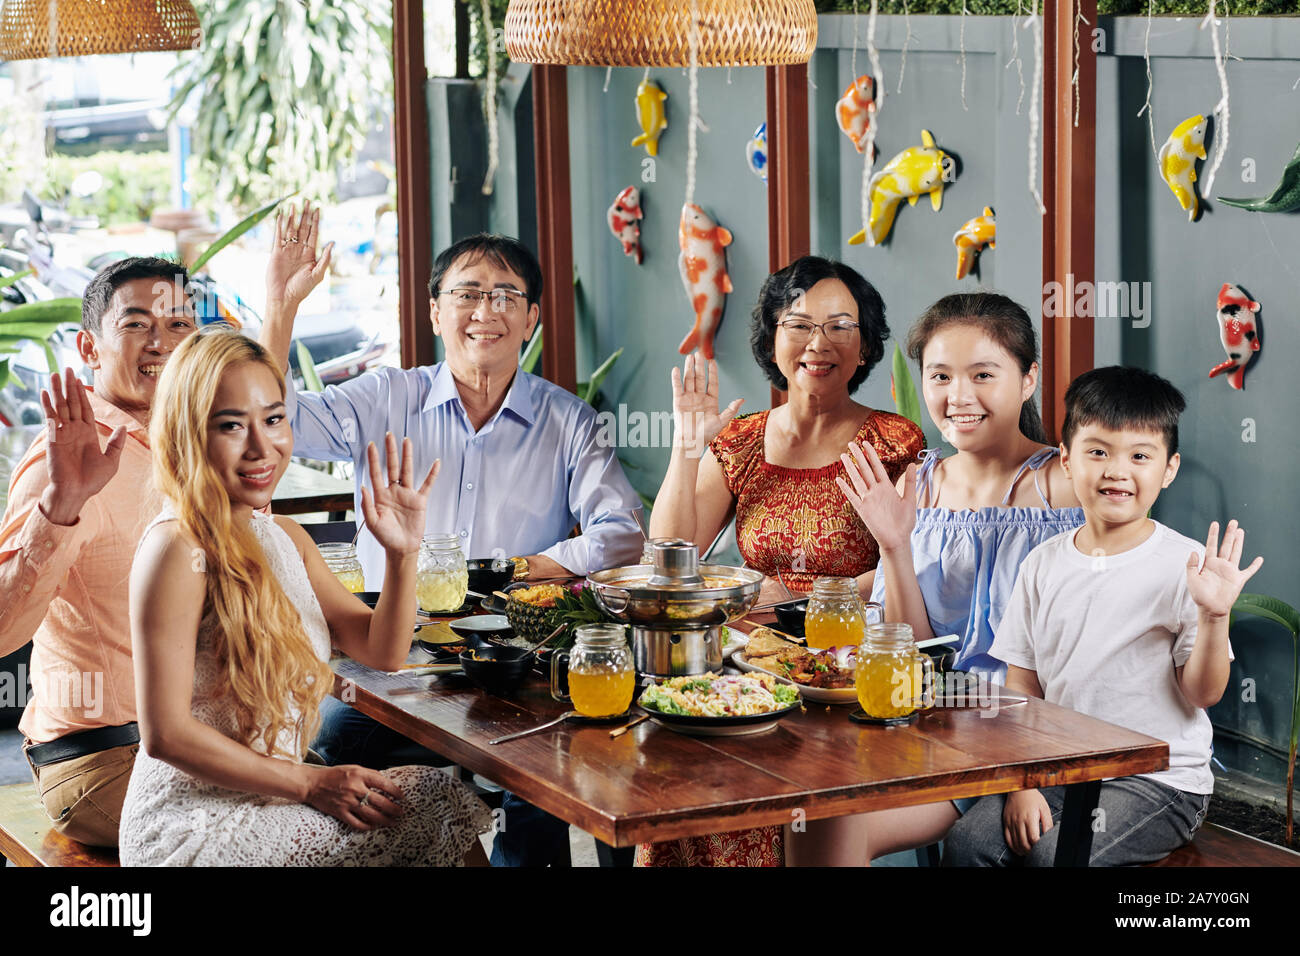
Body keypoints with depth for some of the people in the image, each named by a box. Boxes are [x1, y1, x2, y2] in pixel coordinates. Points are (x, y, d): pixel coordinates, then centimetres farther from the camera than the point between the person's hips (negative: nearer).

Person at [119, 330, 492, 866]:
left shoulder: (282, 536, 10)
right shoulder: (178, 550, -18)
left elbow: (382, 651, 11)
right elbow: (164, 734, -20)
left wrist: (402, 553, -7)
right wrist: (309, 784, -19)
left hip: (267, 802, 8)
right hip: (194, 827, -8)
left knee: (441, 796, 0)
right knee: (425, 825, -15)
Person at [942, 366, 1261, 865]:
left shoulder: (1184, 565, -6)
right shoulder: (1044, 563, 7)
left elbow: (1203, 693, -7)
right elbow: (1021, 687, 8)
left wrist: (1213, 616, -24)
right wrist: (1021, 783, -4)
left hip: (1158, 780, -4)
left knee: (1053, 854, -27)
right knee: (967, 843, -19)